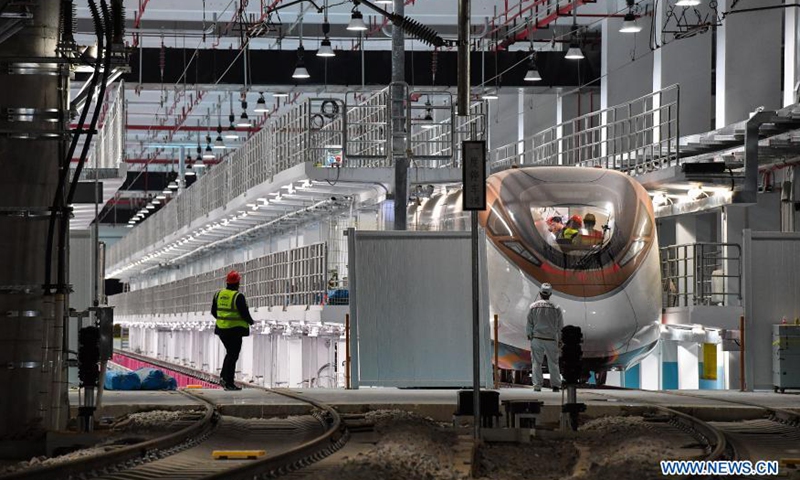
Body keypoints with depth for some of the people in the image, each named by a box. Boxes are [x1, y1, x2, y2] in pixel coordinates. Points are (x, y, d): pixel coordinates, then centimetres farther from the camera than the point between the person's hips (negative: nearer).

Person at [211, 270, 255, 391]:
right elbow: (244, 313, -16)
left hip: (221, 329, 6)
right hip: (235, 330, -6)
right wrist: (250, 321, 4)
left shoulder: (218, 294, 4)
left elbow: (214, 312, 11)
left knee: (230, 352, 22)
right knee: (233, 355, 1)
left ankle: (223, 377, 15)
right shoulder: (238, 296, -16)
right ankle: (229, 383, 1)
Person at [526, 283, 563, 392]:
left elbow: (529, 324, 3)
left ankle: (537, 385, 1)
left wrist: (529, 335, 17)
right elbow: (560, 326, 3)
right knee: (553, 362, 8)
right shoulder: (556, 308, -3)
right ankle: (555, 385, 5)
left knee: (537, 362, 5)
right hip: (551, 339, 0)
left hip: (537, 338, 0)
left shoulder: (533, 306, -4)